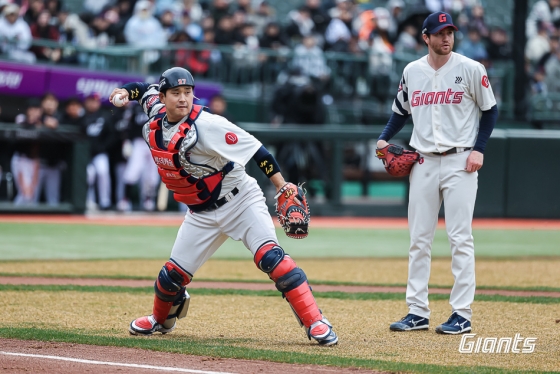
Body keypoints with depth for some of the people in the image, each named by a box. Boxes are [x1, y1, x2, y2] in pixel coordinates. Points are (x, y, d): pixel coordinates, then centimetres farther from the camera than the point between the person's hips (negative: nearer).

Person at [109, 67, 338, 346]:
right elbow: (148, 90, 18)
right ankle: (162, 319, 39)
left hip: (241, 201, -6)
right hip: (202, 214, 6)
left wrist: (282, 187, -25)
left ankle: (316, 323, -27)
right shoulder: (154, 126, -3)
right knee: (172, 276, 7)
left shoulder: (207, 125, -23)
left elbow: (253, 149, -21)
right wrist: (124, 92, -3)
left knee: (271, 257, -25)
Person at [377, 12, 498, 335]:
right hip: (424, 162, 4)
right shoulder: (412, 72, 6)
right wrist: (384, 139, 5)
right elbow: (402, 110, 19)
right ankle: (418, 312, 10)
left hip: (460, 162, -4)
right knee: (419, 240, 5)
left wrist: (479, 149, -9)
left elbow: (490, 110, 1)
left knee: (460, 238, -5)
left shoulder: (471, 69, -5)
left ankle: (463, 314, -2)